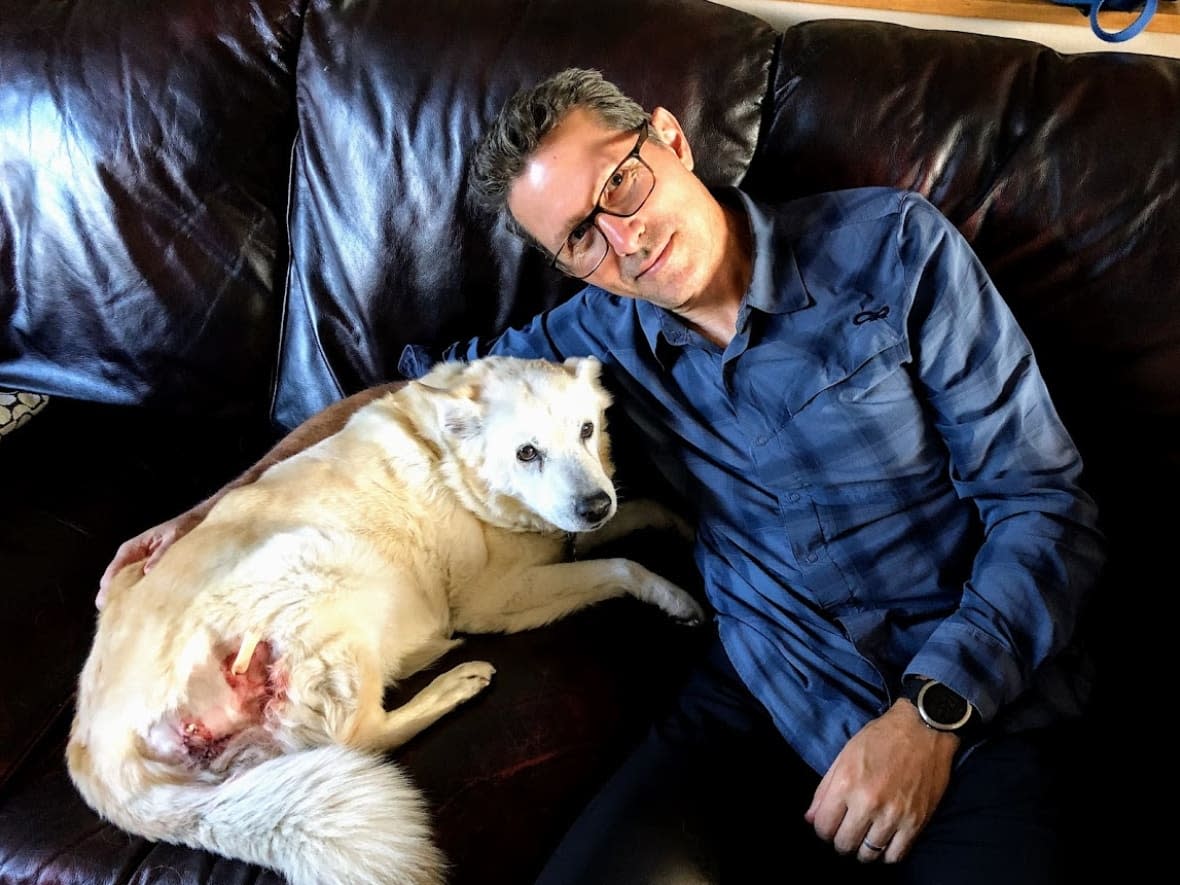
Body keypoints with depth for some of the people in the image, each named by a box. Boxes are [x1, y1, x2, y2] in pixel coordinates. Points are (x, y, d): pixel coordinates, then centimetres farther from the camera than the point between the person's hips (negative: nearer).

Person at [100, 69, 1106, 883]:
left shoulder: (891, 246, -3)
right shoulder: (607, 332, 5)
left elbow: (1045, 500, -3)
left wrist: (933, 709, -15)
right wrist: (219, 506, 9)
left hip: (976, 702, -1)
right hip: (761, 695, 2)